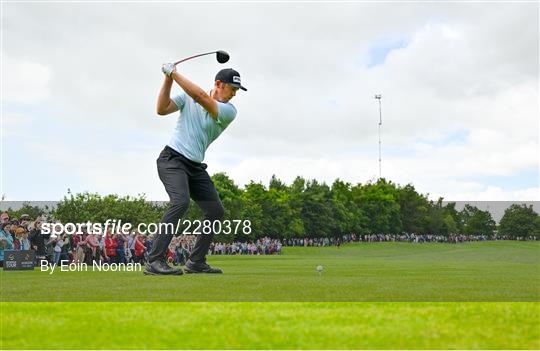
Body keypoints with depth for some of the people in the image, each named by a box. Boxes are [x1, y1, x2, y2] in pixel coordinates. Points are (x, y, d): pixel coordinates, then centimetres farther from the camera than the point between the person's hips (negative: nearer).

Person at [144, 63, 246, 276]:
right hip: (172, 159, -5)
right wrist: (168, 79, -13)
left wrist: (175, 74, -17)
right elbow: (162, 109, -5)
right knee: (181, 202, -27)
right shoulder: (188, 97, 1)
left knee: (215, 211, 0)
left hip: (196, 167, 5)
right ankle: (154, 261, -31)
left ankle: (196, 262, 13)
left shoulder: (229, 111, -2)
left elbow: (201, 97, -17)